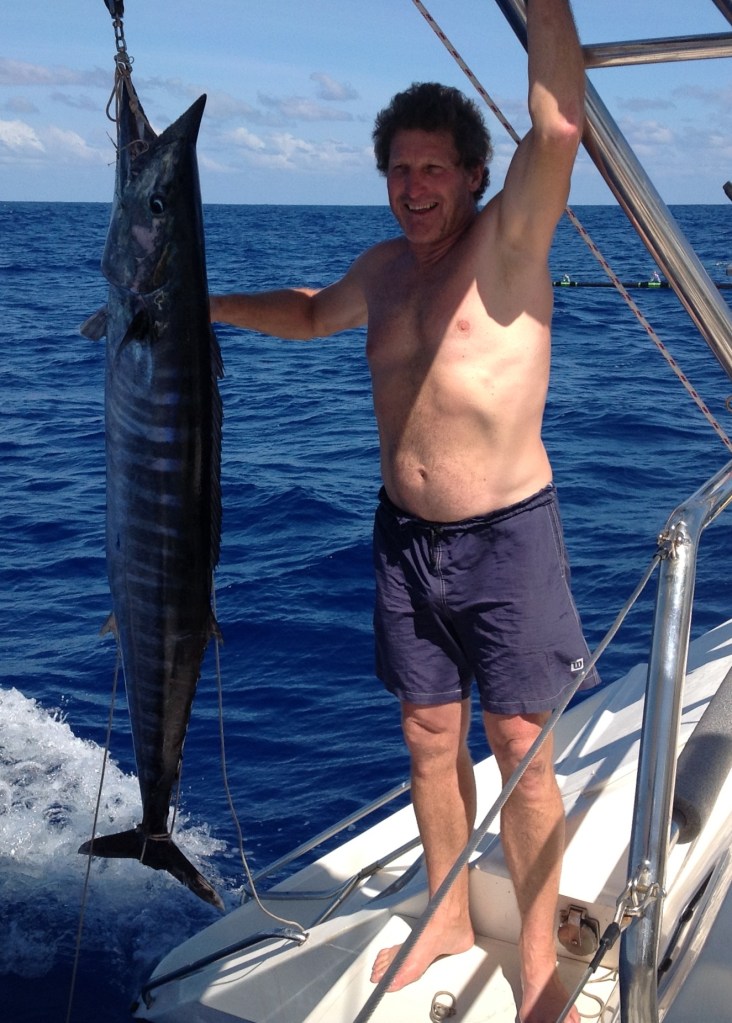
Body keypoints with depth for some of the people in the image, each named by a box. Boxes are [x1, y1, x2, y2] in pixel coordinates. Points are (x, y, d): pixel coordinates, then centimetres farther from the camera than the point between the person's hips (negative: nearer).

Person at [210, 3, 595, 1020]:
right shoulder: (383, 268, 9)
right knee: (429, 736, 14)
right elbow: (313, 313, 30)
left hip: (505, 535, -6)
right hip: (406, 532, 6)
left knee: (521, 748, 2)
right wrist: (200, 306, 26)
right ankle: (448, 920, 34)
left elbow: (559, 125, -28)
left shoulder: (508, 242, -9)